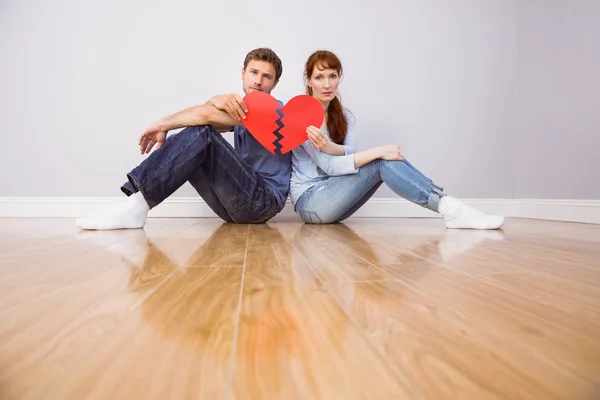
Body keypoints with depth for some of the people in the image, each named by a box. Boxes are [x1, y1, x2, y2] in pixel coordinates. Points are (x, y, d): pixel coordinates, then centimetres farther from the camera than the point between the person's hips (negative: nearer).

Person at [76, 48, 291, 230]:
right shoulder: (242, 108, 22)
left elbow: (206, 114, -17)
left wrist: (163, 124, -4)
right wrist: (217, 101, -23)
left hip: (264, 201, -7)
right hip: (240, 201, 7)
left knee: (201, 134, -22)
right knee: (185, 141, 0)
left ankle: (137, 206, -25)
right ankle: (135, 203, -15)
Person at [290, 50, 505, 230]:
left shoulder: (340, 114, 11)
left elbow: (348, 154, -7)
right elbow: (329, 165, -19)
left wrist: (329, 146, -28)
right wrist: (377, 152, -24)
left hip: (330, 201, 6)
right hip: (309, 201, -6)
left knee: (388, 157, -14)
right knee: (382, 162, -23)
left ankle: (444, 202, -23)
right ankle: (448, 207, -27)